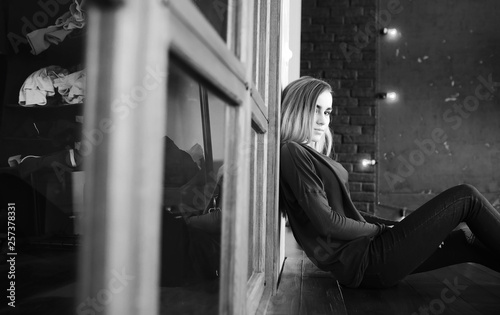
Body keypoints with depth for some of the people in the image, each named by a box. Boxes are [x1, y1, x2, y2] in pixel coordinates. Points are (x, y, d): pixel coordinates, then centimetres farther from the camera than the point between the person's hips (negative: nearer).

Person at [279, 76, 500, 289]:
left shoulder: (312, 155, 16)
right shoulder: (291, 152, -13)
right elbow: (327, 223, -19)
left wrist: (394, 225, 5)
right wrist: (381, 229, -4)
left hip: (361, 253, 9)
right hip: (361, 261, -9)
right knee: (466, 198, -4)